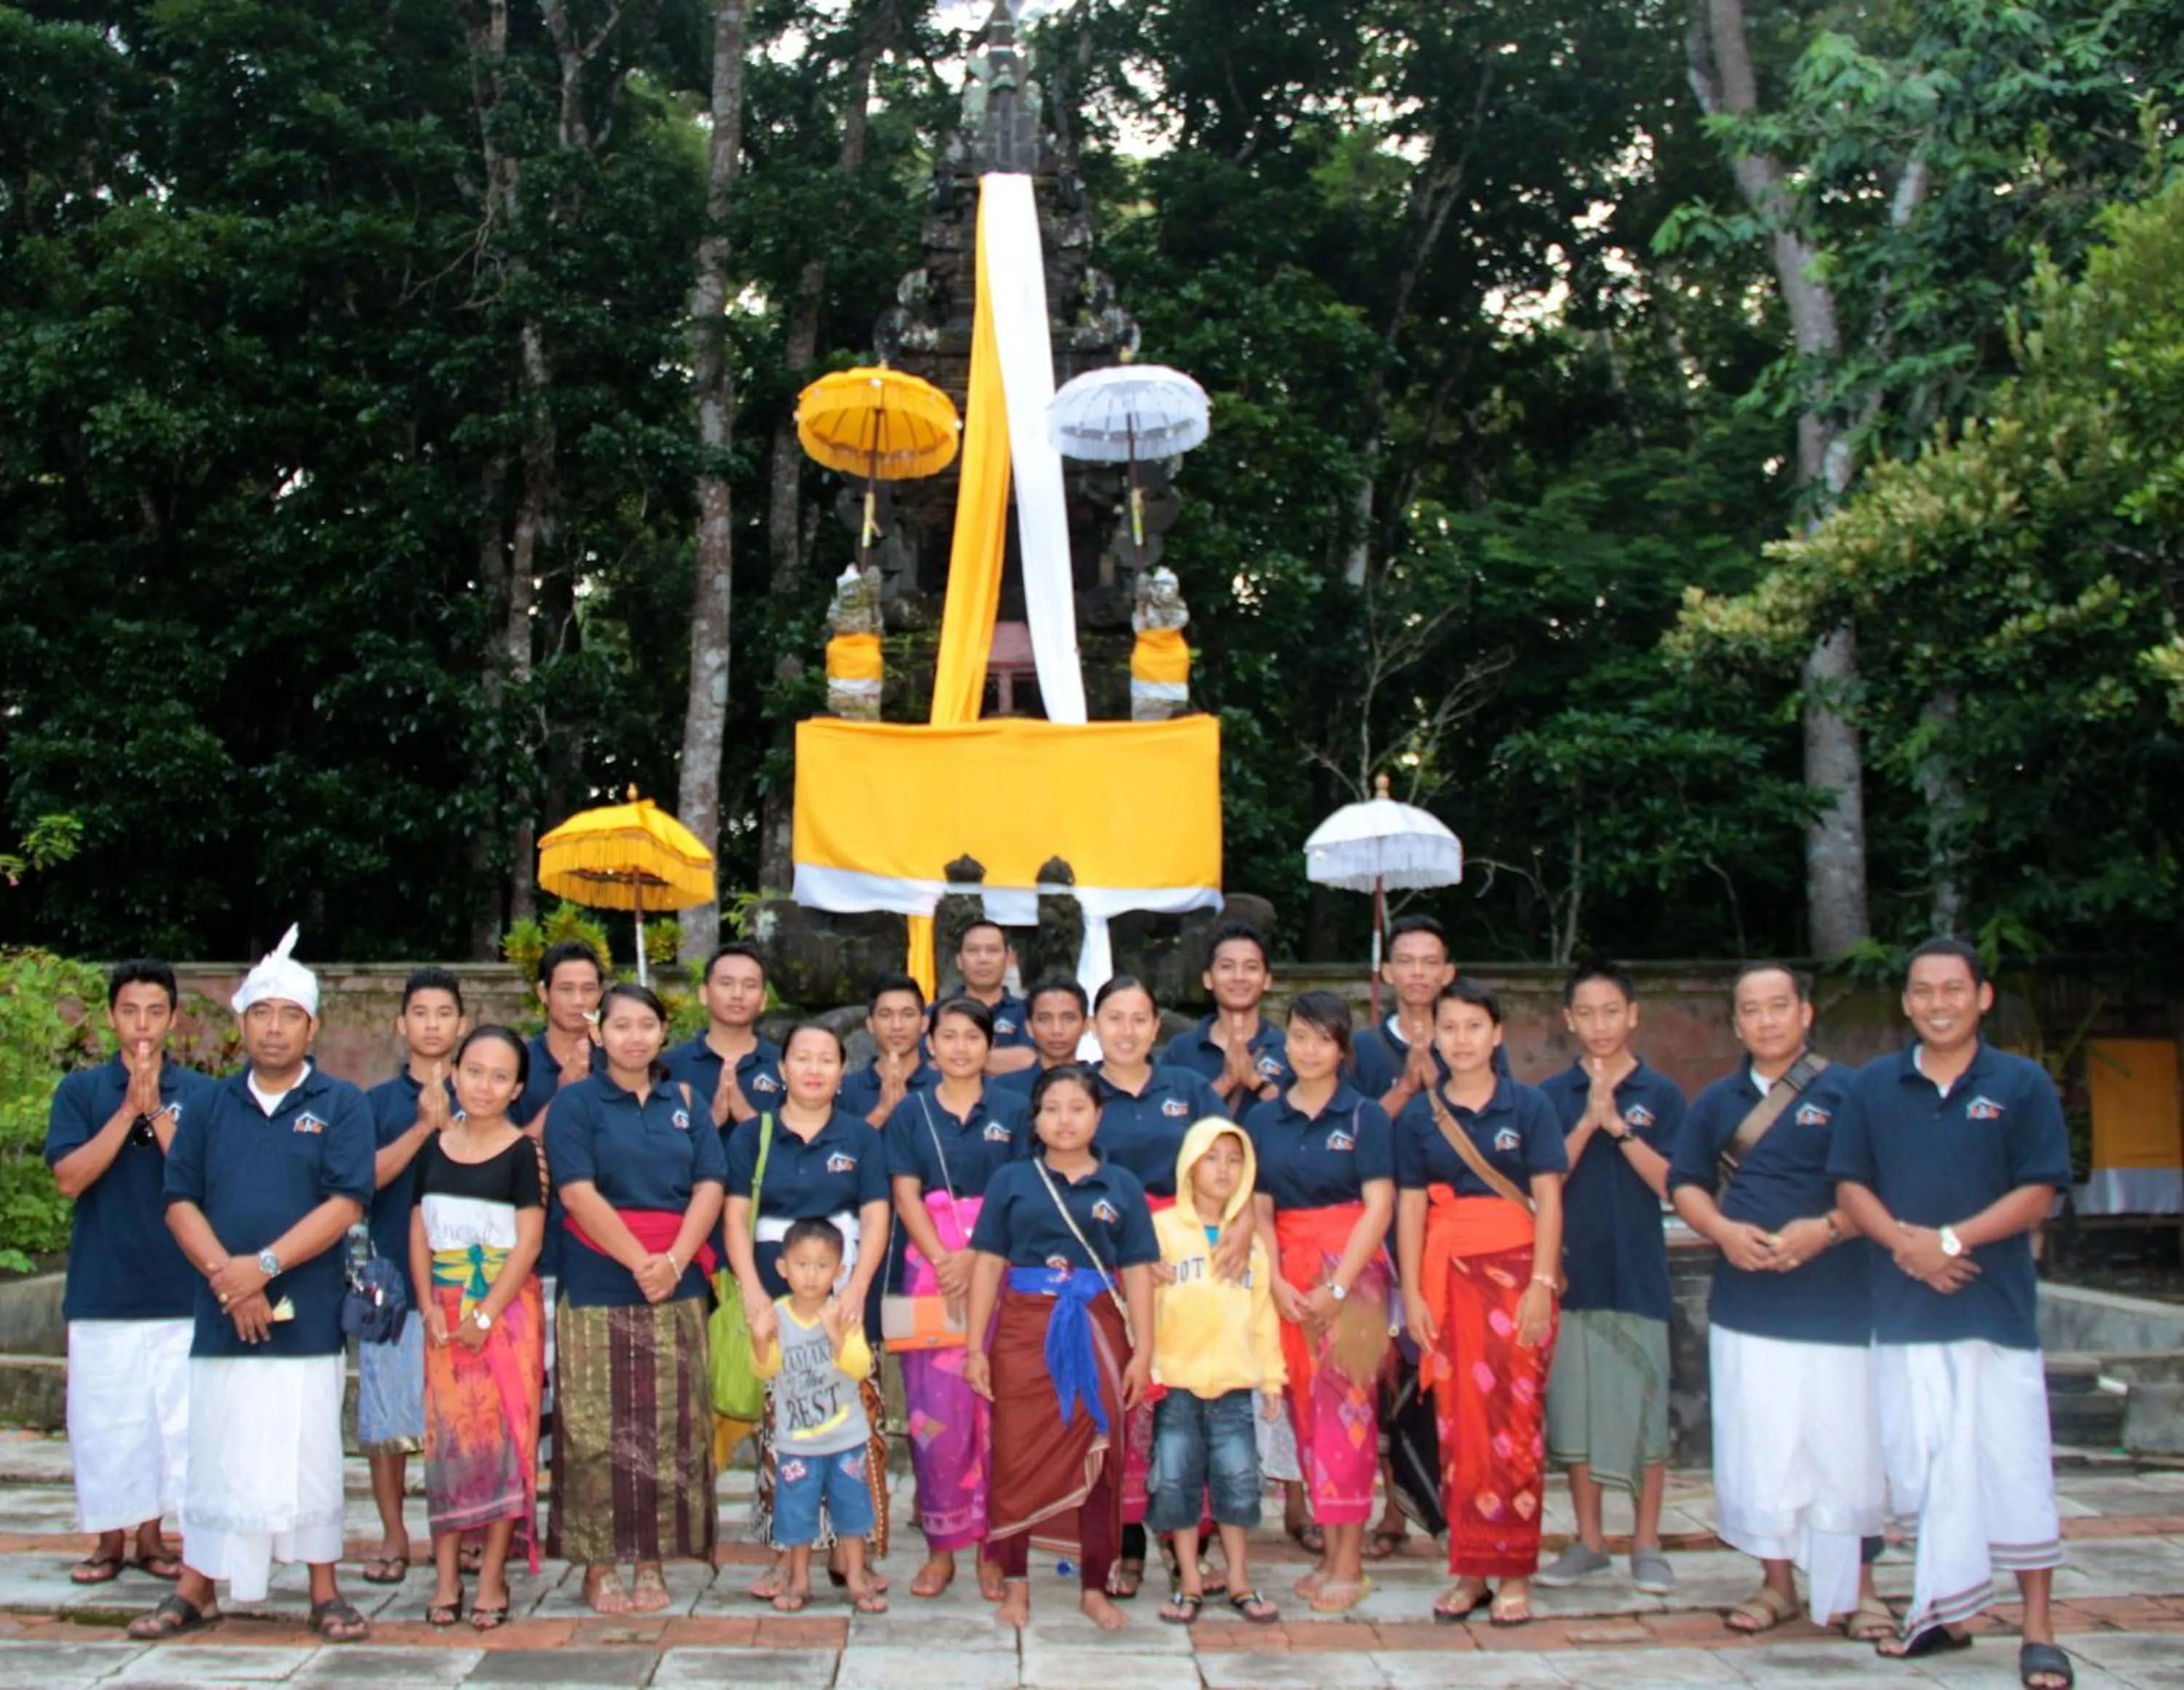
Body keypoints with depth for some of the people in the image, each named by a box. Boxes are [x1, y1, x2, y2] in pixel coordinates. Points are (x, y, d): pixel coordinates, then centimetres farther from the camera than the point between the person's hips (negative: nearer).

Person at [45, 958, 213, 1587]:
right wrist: (128, 1111, -16)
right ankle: (110, 1539, 20)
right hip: (101, 1291, 0)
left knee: (171, 1416, 5)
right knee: (102, 1417, 6)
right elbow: (69, 1178, -8)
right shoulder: (81, 1090, 3)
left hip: (179, 1291, 0)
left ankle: (152, 1535, 20)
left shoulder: (199, 1094, 1)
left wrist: (157, 1112, -17)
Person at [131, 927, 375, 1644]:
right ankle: (196, 1592, 19)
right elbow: (181, 1202, 3)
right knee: (215, 1456, 8)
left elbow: (346, 1203, -8)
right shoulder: (210, 1107, 10)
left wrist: (263, 1266, -15)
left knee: (309, 1457, 3)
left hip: (307, 1315, -2)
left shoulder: (339, 1104, 1)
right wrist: (227, 1276, -11)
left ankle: (325, 1593, 14)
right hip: (221, 1315, 2)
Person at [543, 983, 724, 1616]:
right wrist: (639, 1263, -15)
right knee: (600, 1429, -1)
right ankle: (599, 1565, 9)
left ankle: (653, 1561, 15)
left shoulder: (685, 1103, 12)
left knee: (669, 1427, 5)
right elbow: (579, 1192, -9)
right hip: (599, 1286, -3)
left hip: (677, 1286, 3)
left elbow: (709, 1187, 4)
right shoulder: (576, 1102, 2)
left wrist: (674, 1261, -11)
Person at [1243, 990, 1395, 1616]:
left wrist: (1336, 1287, -14)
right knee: (1305, 1407, 6)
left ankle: (1350, 1561, 1)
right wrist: (1276, 1283, -8)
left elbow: (1378, 1206, -7)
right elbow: (1259, 1209, 7)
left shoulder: (1364, 1116, -1)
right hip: (1290, 1275, 4)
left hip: (1351, 1269, -4)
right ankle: (1330, 1552, 15)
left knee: (1347, 1405, -5)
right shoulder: (1263, 1119, 10)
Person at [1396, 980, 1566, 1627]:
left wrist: (1541, 1284, -9)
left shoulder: (1528, 1107, 2)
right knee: (1457, 1420, 3)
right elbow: (1410, 1206, 6)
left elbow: (1548, 1199, -1)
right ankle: (1469, 1568, 12)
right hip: (1448, 1274, 2)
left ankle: (1514, 1573, 7)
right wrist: (1412, 1293, -1)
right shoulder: (1419, 1116, 7)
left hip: (1516, 1270, -2)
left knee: (1515, 1420, -2)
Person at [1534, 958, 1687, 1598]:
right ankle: (1589, 1541, 20)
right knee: (1576, 1409, 8)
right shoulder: (1551, 1096, 4)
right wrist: (1587, 1122, -16)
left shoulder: (1660, 1094, 0)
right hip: (1572, 1271, 2)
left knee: (1644, 1407, 3)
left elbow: (1669, 1183, -7)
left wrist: (1619, 1125, -17)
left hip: (1638, 1273, -1)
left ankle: (1646, 1544, 16)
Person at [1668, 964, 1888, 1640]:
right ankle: (1776, 1583, 21)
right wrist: (1723, 1230, -7)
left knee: (1843, 1449, 1)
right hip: (1744, 1301, 4)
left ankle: (1858, 1591, 16)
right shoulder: (1717, 1101, 12)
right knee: (1755, 1449, 7)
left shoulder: (1847, 1093, -1)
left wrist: (1827, 1229, -18)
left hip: (1834, 1303, -3)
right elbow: (1686, 1184, 12)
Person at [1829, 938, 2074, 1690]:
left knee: (2013, 1469, 0)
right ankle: (1944, 1613, 20)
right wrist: (1904, 1240, -13)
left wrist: (1952, 1240, -16)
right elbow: (1850, 1186, 5)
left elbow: (2037, 1193, -5)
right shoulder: (1872, 1085, 7)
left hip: (1997, 1310, -2)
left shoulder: (2022, 1084, 0)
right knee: (1920, 1471, 7)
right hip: (1903, 1311, 3)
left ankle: (2038, 1630, 11)